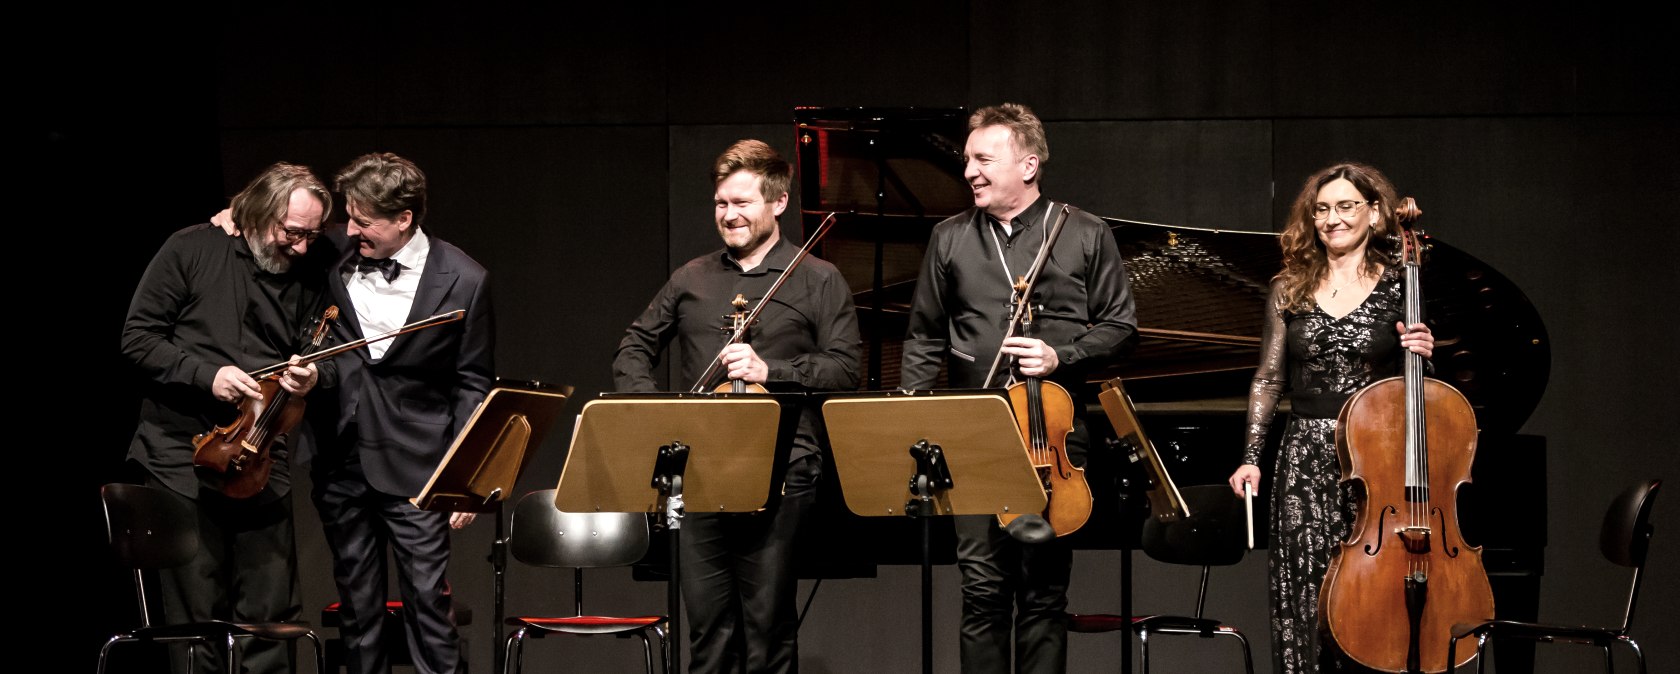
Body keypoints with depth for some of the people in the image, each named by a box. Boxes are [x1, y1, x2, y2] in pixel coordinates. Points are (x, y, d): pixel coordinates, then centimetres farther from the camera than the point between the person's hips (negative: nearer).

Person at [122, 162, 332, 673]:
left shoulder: (309, 276, 6)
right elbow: (137, 339, -4)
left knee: (271, 615, 1)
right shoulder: (193, 251, -5)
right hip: (182, 457, -3)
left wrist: (306, 379, -6)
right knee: (198, 616, 0)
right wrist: (206, 375, -17)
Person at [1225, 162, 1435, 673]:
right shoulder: (1290, 290, 8)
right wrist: (1251, 457, 4)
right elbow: (1268, 380, 12)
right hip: (1306, 461, 2)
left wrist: (1423, 353, -13)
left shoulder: (1399, 289, 4)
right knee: (1303, 597, -2)